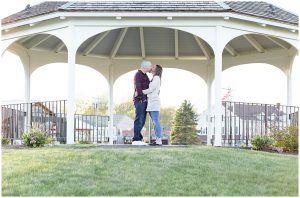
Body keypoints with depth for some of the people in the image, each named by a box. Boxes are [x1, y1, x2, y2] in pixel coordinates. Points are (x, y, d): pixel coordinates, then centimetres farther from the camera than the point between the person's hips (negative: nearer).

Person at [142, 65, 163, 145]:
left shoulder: (156, 77, -3)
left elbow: (151, 89, -10)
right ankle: (157, 140, 3)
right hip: (151, 102, 9)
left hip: (154, 101, -9)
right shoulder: (153, 79, 24)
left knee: (156, 122, -13)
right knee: (154, 122, 5)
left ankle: (159, 140, -15)